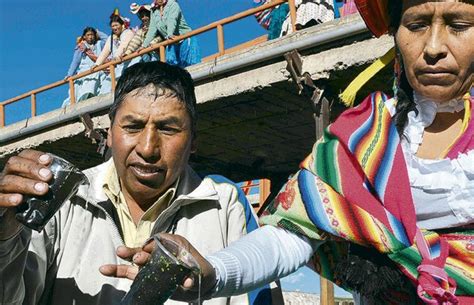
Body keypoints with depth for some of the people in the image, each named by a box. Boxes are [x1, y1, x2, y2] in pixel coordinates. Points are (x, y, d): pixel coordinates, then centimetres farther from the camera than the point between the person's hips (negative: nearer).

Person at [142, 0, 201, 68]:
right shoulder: (154, 11, 12)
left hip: (185, 40, -5)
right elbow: (152, 29, 8)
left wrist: (169, 35, -40)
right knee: (171, 60, -16)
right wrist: (145, 44, -2)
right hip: (171, 42, 5)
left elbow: (172, 21, -23)